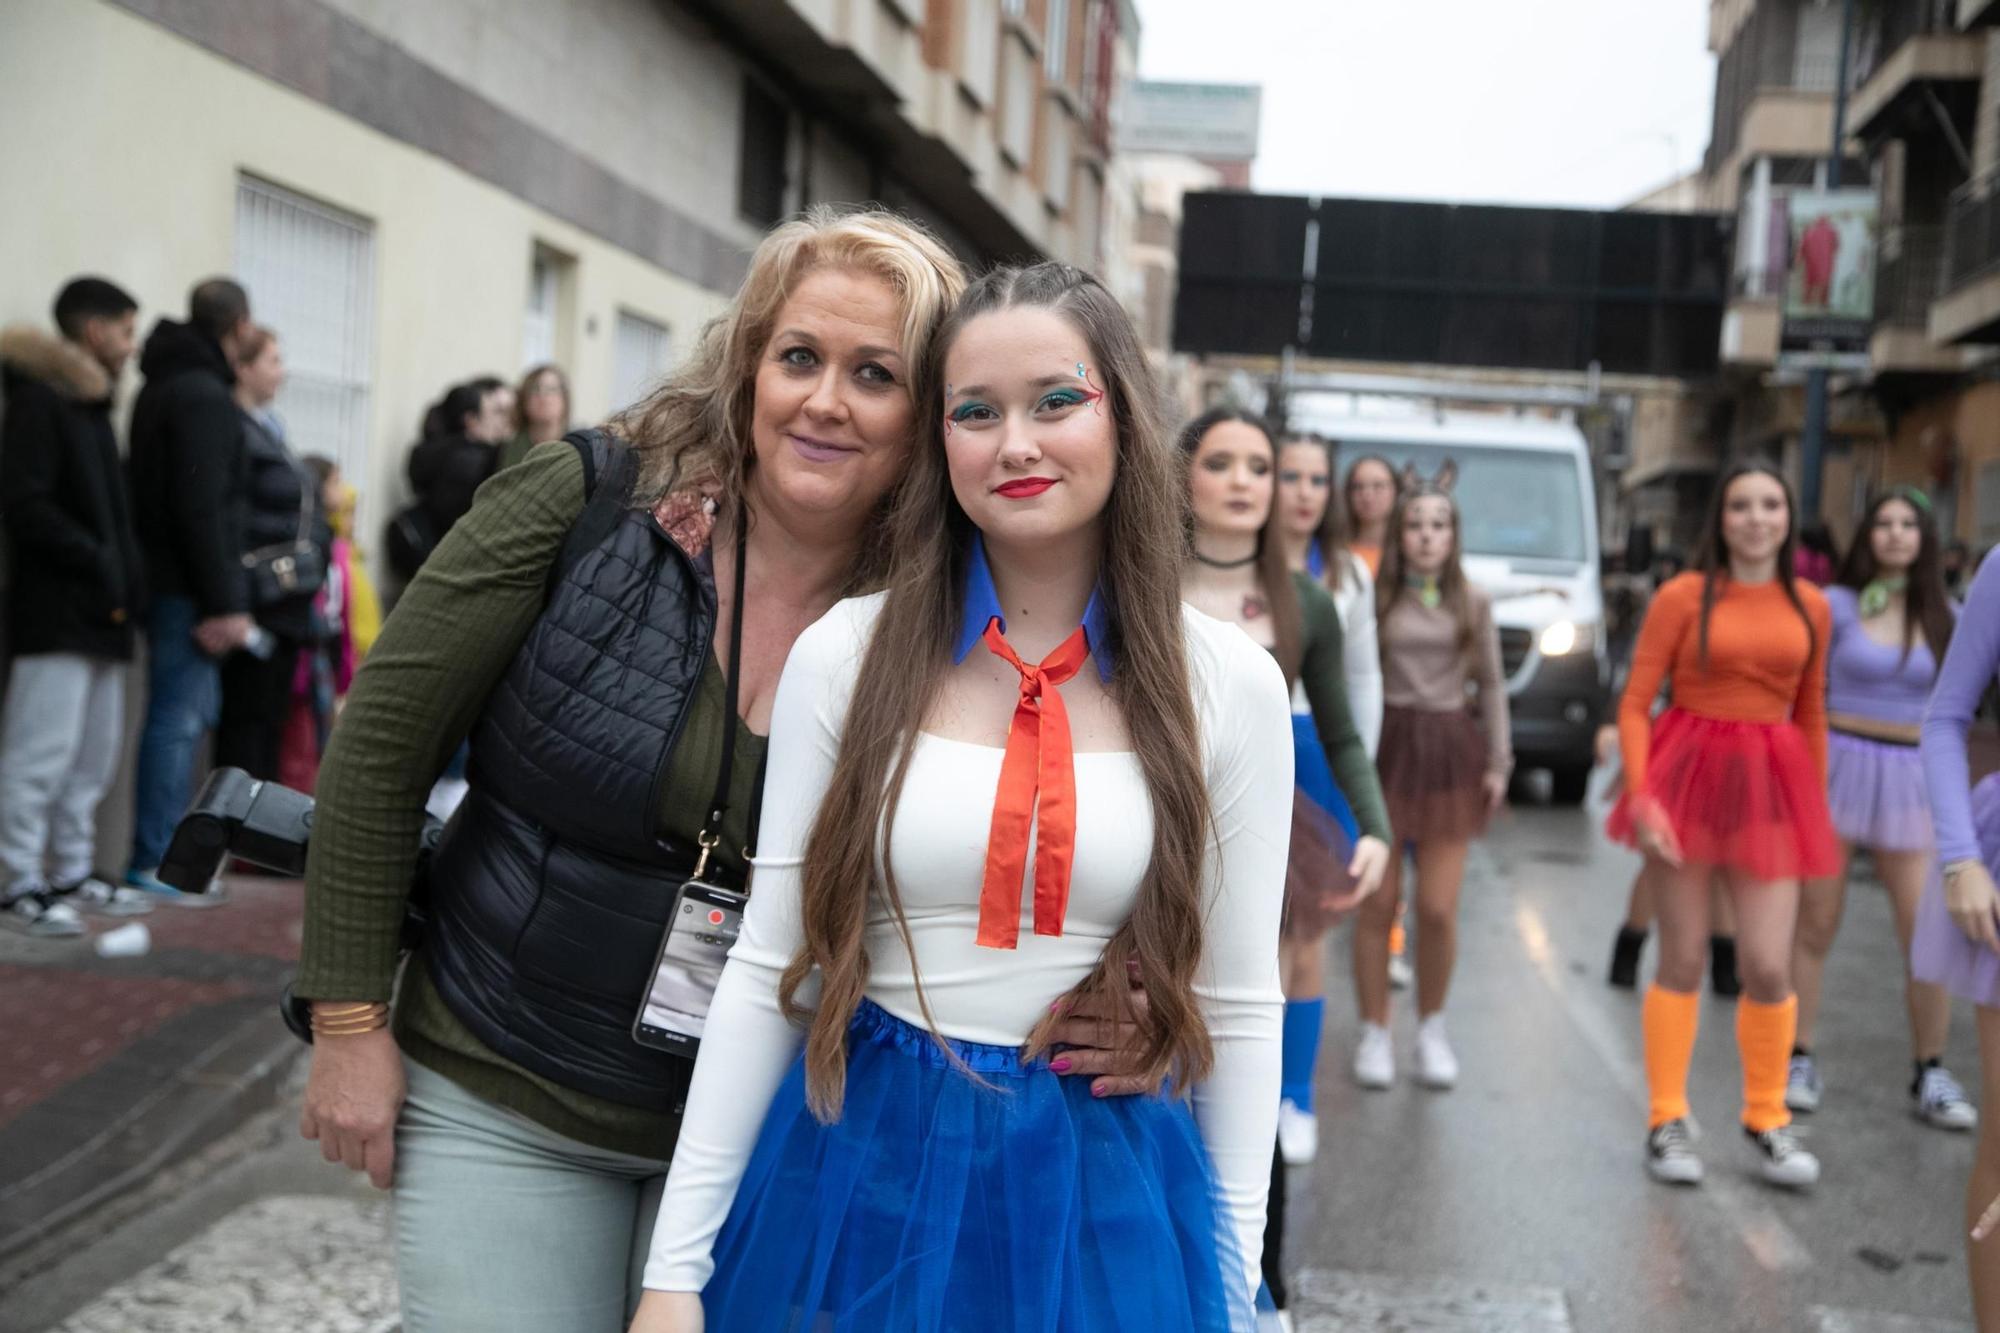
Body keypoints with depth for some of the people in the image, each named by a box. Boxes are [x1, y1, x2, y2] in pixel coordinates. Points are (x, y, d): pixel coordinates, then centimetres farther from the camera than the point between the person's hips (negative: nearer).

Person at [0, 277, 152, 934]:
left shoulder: (92, 407, 19)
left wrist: (123, 574, 5)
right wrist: (99, 562, -18)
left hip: (102, 611, 9)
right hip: (56, 611, -9)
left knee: (94, 754, 12)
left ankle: (71, 873, 20)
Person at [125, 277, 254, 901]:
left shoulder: (165, 386, 17)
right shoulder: (205, 398, -14)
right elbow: (202, 510, -21)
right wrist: (224, 603, -20)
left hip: (167, 583, 10)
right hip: (189, 589, -10)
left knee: (190, 711, 16)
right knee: (179, 719, -7)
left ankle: (168, 846, 22)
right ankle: (153, 862, -4)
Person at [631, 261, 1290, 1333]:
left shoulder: (1231, 686, -4)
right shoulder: (846, 653, -5)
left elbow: (1239, 1005, 1)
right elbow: (764, 972, -2)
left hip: (1104, 1193, 0)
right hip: (862, 1172, 0)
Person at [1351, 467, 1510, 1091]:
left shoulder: (1472, 603, 9)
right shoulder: (1375, 596, 0)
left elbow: (1490, 685, 13)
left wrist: (1497, 762, 6)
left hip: (1449, 750, 2)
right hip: (1384, 745, -2)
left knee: (1438, 909, 0)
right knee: (1378, 904, 0)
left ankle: (1432, 1029, 19)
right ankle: (1374, 1032, 14)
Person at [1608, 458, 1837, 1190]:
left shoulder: (1810, 607, 7)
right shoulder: (1683, 596, -4)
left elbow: (1811, 716, 15)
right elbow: (1634, 705, -5)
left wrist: (1818, 807, 17)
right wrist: (1641, 795, -15)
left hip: (1771, 781, 2)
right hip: (1688, 773, -2)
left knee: (1768, 967, -3)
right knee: (1683, 960, 5)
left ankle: (1767, 1120, 18)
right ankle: (1667, 1122, 18)